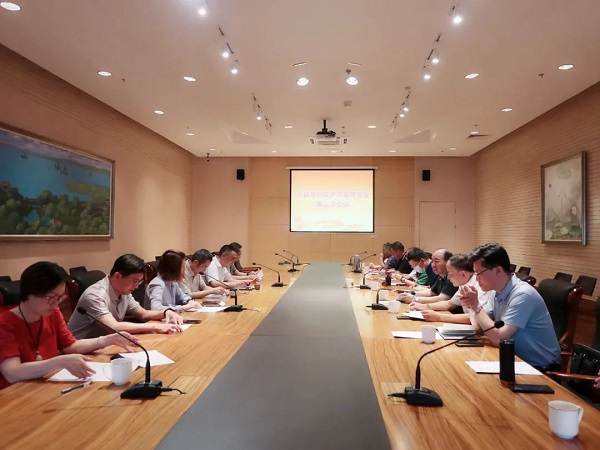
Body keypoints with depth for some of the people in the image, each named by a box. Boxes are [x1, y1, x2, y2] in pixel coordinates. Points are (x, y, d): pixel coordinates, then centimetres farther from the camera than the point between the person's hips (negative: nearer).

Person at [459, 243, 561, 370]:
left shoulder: (522, 295, -24)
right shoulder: (498, 292, 1)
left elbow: (498, 338, -28)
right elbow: (481, 325, 8)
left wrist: (476, 306, -20)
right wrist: (472, 305, -11)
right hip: (518, 359, 7)